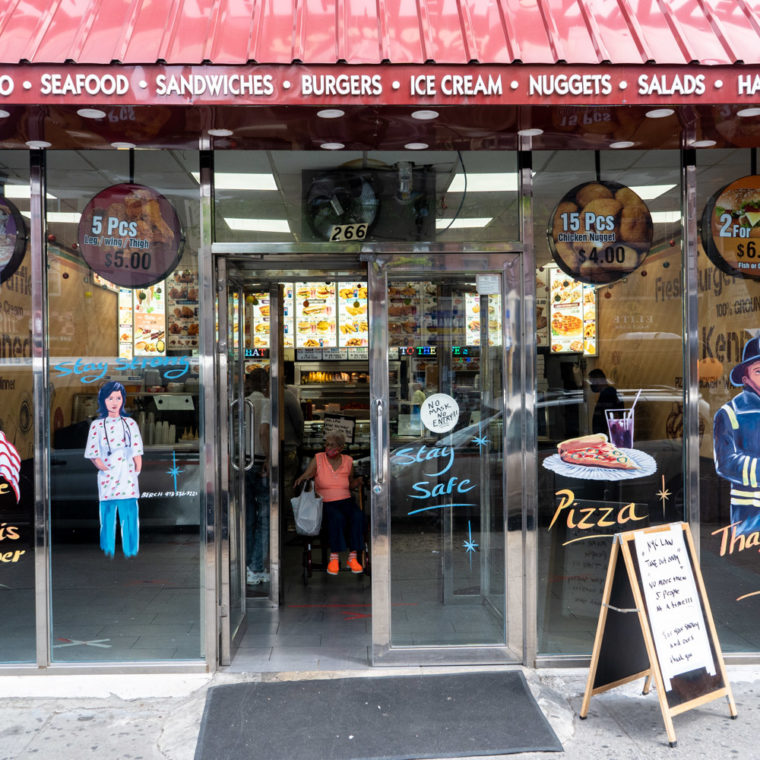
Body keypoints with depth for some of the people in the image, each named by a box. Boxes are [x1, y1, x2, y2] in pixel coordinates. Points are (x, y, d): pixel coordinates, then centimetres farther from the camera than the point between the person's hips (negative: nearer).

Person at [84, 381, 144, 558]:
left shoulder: (130, 424, 8)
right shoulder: (97, 425, 5)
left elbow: (137, 453, 7)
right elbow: (93, 454, 3)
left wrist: (136, 471, -2)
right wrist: (102, 466, -10)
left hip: (127, 479, 0)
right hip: (107, 480, 0)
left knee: (130, 516, -3)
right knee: (107, 517, 3)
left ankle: (131, 553, 7)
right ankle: (108, 553, 15)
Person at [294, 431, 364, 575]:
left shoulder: (348, 461, 9)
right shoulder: (318, 459, 1)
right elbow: (305, 476, -8)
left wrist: (358, 481, 0)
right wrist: (300, 479, -31)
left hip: (346, 501, 3)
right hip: (325, 503, -2)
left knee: (358, 516, -30)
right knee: (337, 517, -36)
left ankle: (352, 558, -25)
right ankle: (334, 558, -28)